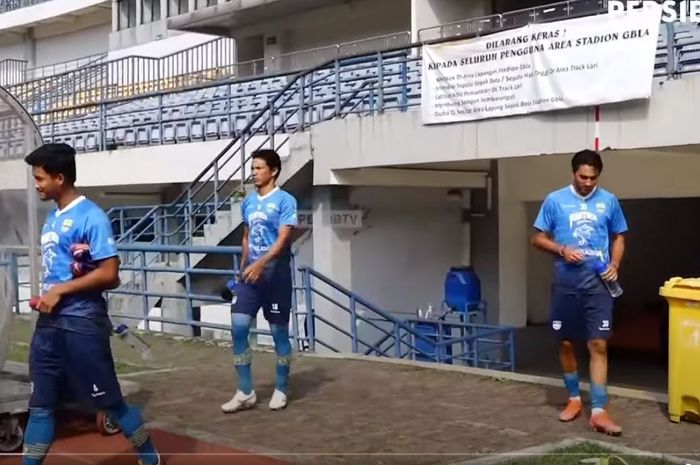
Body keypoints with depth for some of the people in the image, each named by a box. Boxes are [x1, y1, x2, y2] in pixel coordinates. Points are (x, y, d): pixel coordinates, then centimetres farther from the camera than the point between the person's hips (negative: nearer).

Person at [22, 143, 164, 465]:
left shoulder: (91, 217, -13)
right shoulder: (52, 217, 13)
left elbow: (109, 275, -19)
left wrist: (61, 291, -16)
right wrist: (44, 297, -1)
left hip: (81, 323, -8)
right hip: (49, 323, 8)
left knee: (109, 402, 3)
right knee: (40, 404, 11)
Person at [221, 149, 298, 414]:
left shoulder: (285, 201, -8)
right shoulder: (247, 202, 11)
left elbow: (283, 239, -18)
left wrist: (261, 263, -30)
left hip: (276, 274, -5)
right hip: (250, 274, 6)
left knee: (279, 332, 4)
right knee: (238, 328, -3)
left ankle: (281, 390, 19)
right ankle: (245, 392, 6)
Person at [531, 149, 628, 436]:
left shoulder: (609, 201, 3)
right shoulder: (555, 200, -1)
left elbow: (618, 237, 13)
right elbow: (538, 238, 4)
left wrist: (615, 265, -4)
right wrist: (562, 250, -13)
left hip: (598, 282, 0)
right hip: (566, 282, 1)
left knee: (599, 344, -6)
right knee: (566, 343, 9)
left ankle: (599, 411, -5)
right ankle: (574, 398, 27)